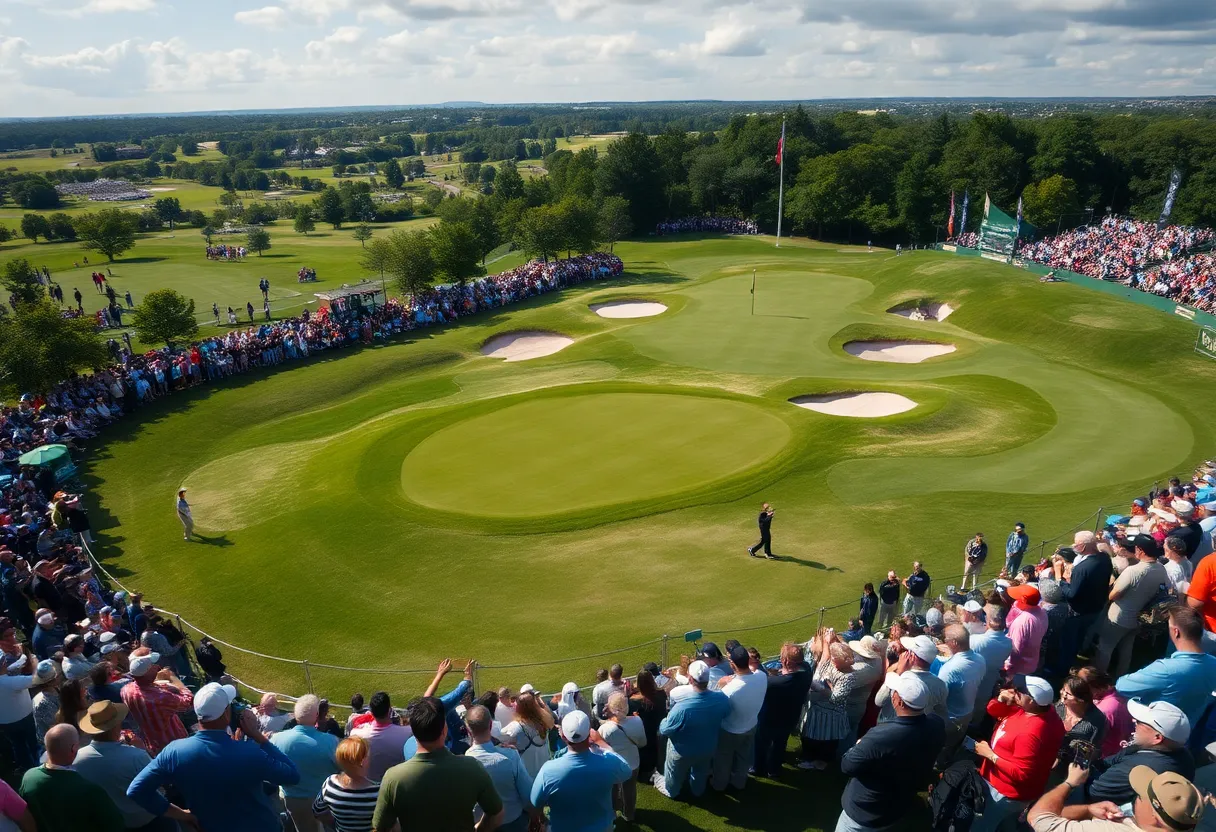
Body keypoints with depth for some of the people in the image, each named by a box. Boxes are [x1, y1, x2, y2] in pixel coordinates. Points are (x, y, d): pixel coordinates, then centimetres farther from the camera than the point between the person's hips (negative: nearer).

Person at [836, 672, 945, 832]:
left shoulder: (880, 736, -41)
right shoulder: (937, 725, -21)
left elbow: (847, 766, -24)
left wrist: (860, 746, -5)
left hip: (865, 814, -6)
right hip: (899, 810, 6)